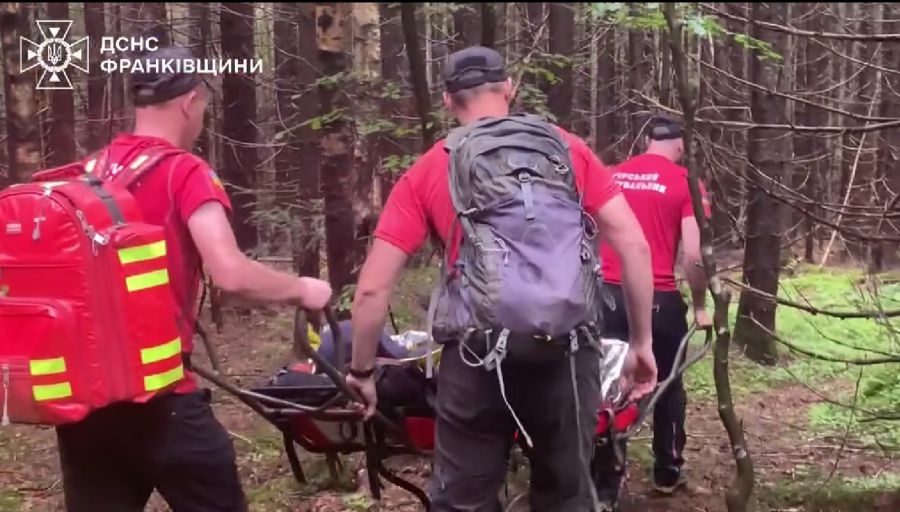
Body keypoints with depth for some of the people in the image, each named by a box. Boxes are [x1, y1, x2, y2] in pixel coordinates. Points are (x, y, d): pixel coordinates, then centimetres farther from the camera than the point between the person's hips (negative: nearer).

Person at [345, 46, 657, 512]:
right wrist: (641, 341, 12)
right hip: (566, 349, 2)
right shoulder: (568, 148, 8)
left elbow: (372, 289, 1)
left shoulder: (426, 173, 5)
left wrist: (362, 371, 13)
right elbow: (634, 246, 4)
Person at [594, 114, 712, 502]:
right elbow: (693, 256, -10)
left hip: (609, 295, 3)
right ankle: (667, 474, 29)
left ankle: (606, 483, 10)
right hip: (659, 298, -3)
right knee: (668, 386, 17)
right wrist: (700, 307, 3)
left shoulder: (613, 175, 8)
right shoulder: (685, 183, -4)